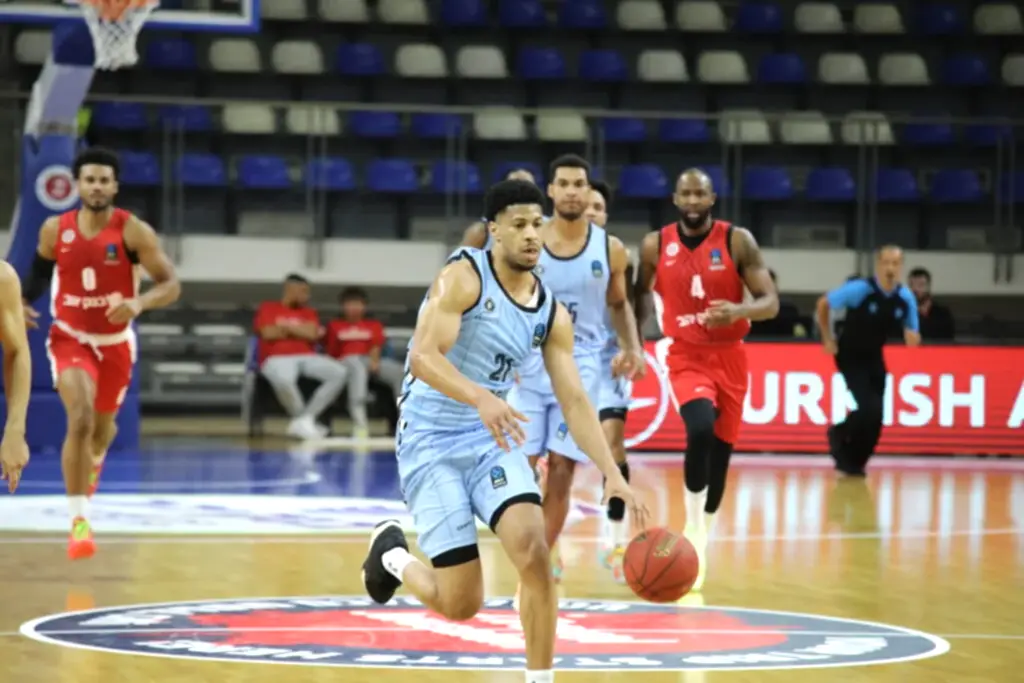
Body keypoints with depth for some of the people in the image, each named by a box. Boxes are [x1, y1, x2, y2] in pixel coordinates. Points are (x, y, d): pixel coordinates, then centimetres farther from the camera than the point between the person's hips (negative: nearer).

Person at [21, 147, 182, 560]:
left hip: (115, 341, 1)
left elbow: (171, 285, -18)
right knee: (80, 418, -24)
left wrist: (138, 303, -37)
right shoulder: (55, 229, -9)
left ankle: (94, 458, 60)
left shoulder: (133, 231, -17)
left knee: (103, 425, 21)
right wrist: (25, 301, -6)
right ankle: (79, 519, -21)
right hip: (70, 337, -1)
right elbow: (41, 266, 12)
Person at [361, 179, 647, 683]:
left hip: (493, 440, 5)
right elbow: (422, 357, -27)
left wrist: (613, 474, -9)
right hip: (431, 444, -5)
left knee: (532, 550, -22)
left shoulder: (552, 314, 3)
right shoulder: (464, 277, -15)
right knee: (461, 603, -7)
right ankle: (392, 553, 27)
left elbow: (574, 400, 4)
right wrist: (481, 398, -45)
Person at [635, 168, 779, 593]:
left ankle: (700, 543, 26)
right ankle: (693, 526, -13)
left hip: (729, 358, 2)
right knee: (701, 428, -29)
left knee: (720, 452, 8)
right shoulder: (656, 245, -3)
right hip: (685, 357, -2)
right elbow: (640, 293, 13)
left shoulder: (737, 241, -8)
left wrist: (738, 311, -30)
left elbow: (770, 302, -9)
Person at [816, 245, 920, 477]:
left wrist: (912, 338, -24)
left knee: (875, 417, 2)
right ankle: (839, 436, 9)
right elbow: (823, 304, -11)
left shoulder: (906, 298, -9)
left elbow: (912, 335, 1)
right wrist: (828, 339, -8)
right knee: (869, 409, -19)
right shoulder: (859, 290, -23)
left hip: (874, 357, 5)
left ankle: (852, 462, 21)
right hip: (850, 356, -5)